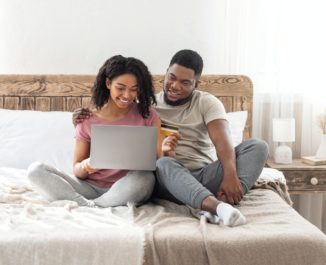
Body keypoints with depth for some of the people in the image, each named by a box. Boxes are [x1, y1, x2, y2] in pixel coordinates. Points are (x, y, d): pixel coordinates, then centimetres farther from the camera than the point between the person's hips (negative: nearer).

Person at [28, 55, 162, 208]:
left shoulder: (147, 115, 0)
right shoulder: (88, 121, 2)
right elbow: (77, 171, 3)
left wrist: (165, 151, -24)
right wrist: (85, 166, -20)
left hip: (125, 190, -1)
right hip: (91, 188, 2)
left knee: (144, 177, -36)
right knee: (36, 170, -15)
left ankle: (84, 207, -22)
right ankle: (90, 206, -28)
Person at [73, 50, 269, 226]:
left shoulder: (207, 102, 4)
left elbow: (223, 141, -12)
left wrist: (230, 176, -32)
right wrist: (85, 118, -2)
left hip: (205, 177, 1)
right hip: (168, 178, 0)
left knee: (257, 146, -21)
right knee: (164, 163, -38)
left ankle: (224, 201, -47)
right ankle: (217, 206, -60)